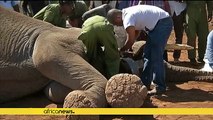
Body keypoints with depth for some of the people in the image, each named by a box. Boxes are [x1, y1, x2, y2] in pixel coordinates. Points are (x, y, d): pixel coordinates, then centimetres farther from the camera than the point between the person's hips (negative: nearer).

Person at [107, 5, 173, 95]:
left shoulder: (127, 18, -19)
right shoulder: (128, 13, 10)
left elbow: (130, 41, -16)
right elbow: (136, 32, 20)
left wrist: (121, 50, 1)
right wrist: (126, 47, 13)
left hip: (163, 22, -11)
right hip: (157, 23, 11)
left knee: (156, 56, -12)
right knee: (147, 54, 12)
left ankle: (160, 87, -8)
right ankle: (145, 83, 19)